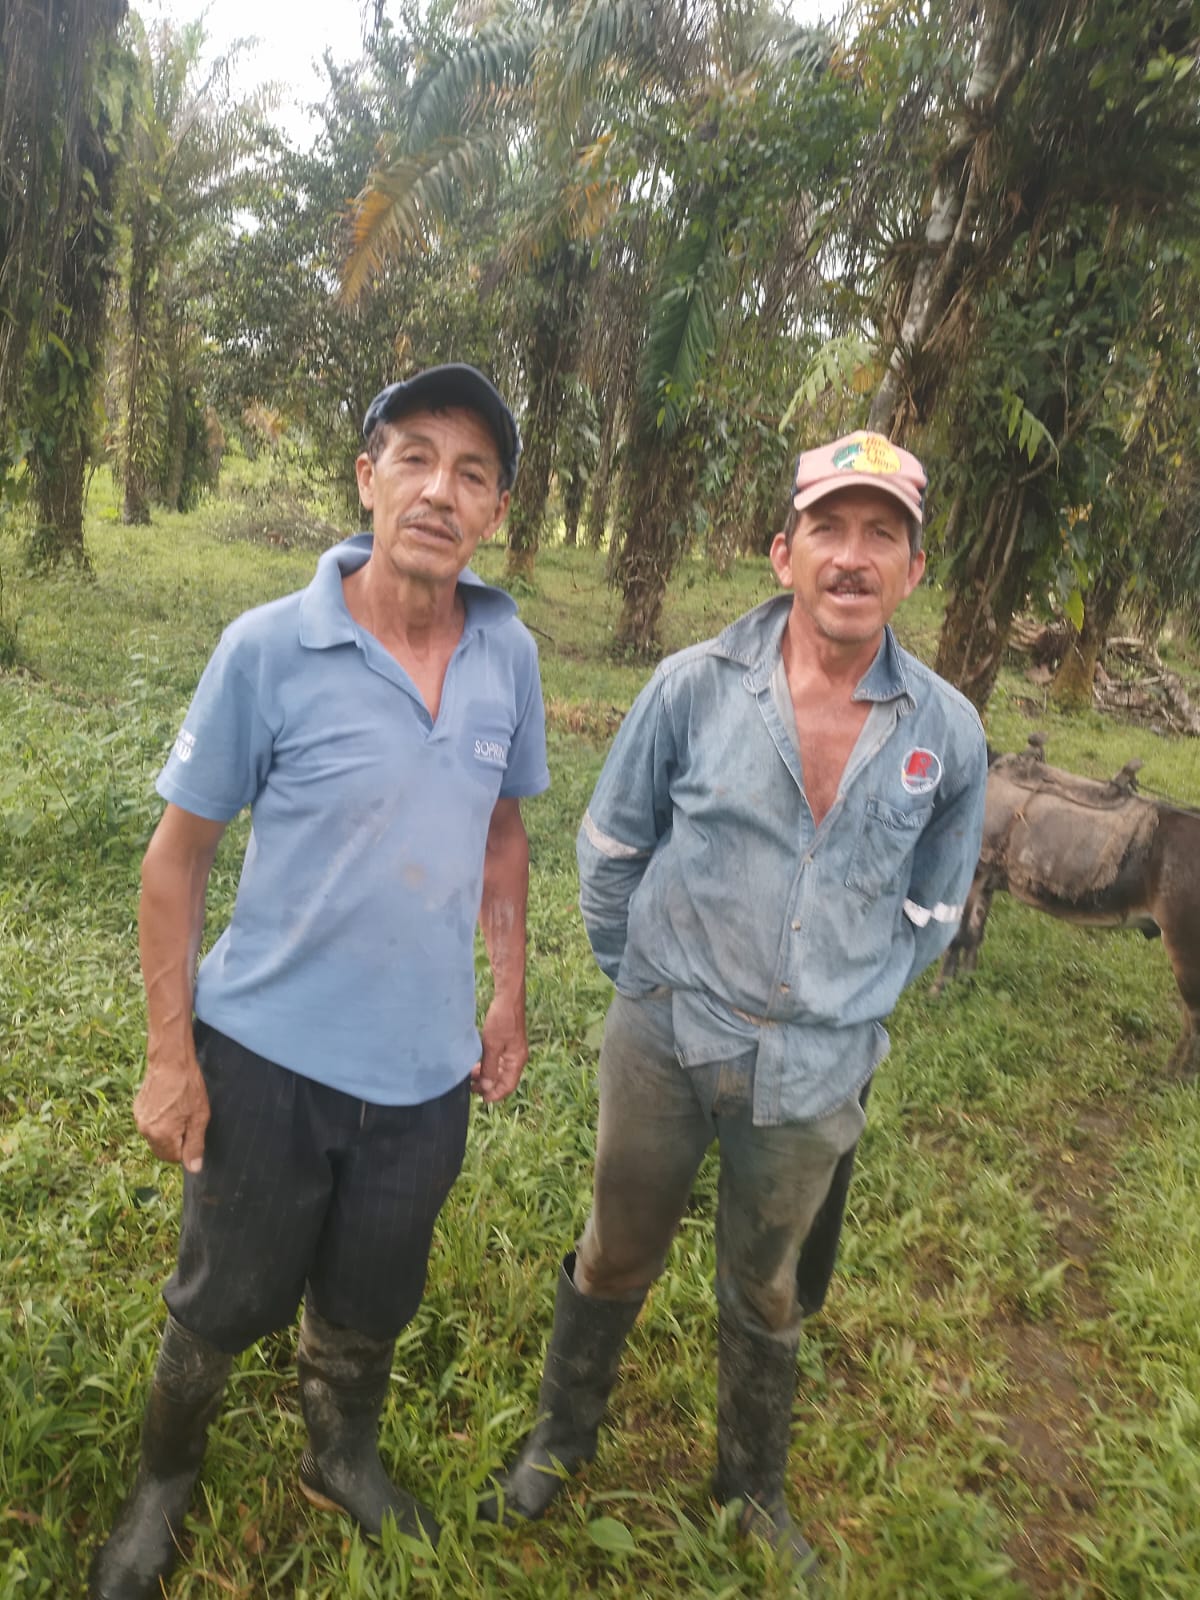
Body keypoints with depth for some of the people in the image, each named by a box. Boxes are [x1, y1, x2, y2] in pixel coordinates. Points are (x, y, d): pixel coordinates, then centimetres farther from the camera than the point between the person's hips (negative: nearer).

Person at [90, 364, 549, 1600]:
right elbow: (176, 857, -9)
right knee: (223, 1303, 20)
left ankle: (342, 1459, 54)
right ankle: (162, 1484, 51)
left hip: (426, 1068, 3)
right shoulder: (269, 647, -16)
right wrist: (169, 1055, -9)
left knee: (369, 1306, 24)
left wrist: (509, 998, 9)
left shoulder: (510, 654, -5)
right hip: (269, 1055, -2)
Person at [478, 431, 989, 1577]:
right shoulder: (696, 684, -12)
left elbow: (930, 908, 8)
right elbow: (609, 847, 1)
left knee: (766, 1296, 23)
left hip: (815, 1077, 1)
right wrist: (643, 987, 6)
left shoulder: (948, 733, -7)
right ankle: (560, 1438, 48)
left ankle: (753, 1486, 50)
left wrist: (845, 1006, 8)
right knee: (617, 1259, 20)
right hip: (665, 1045, -1)